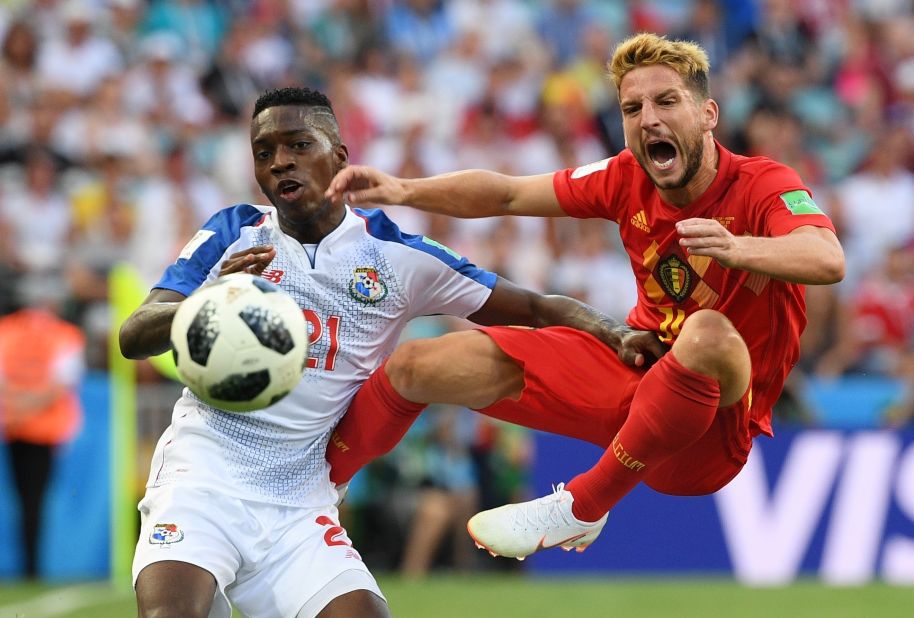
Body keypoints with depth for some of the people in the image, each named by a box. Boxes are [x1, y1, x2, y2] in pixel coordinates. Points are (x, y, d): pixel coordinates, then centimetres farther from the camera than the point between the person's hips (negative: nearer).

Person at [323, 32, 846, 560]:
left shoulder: (763, 186, -18)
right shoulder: (627, 180, -2)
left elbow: (829, 261, -38)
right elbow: (508, 195, 3)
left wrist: (739, 248, -57)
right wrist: (405, 191, -13)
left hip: (712, 428, -6)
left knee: (707, 334, -42)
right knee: (415, 366, -1)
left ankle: (582, 509, -25)